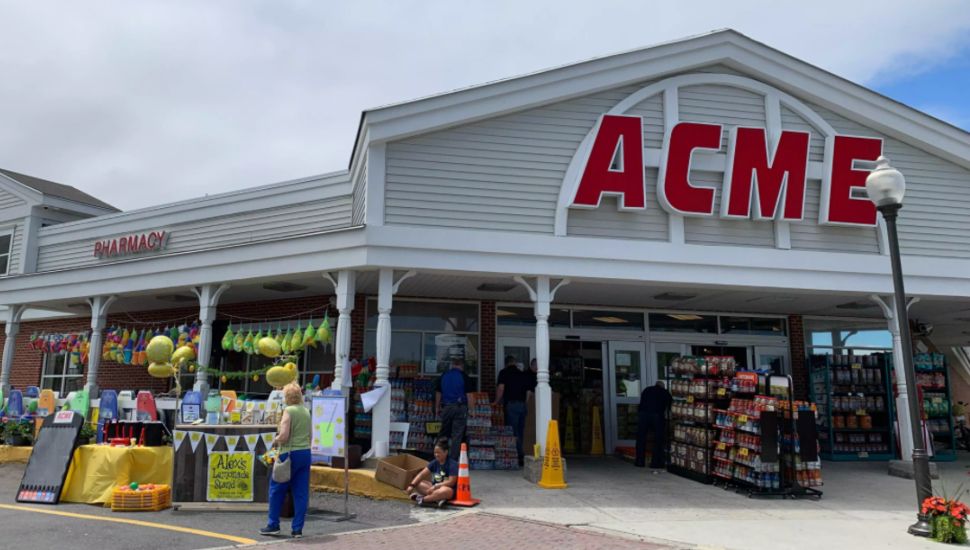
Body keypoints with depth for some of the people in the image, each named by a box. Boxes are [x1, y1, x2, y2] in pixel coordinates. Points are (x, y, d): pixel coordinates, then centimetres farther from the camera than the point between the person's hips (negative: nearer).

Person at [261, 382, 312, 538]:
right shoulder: (306, 411, 11)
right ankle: (297, 528, 9)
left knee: (277, 489, 10)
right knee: (301, 493, 7)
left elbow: (284, 436, -17)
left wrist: (275, 441, 1)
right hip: (306, 453, 7)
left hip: (290, 454, -6)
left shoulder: (288, 410, -10)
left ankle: (273, 525, 16)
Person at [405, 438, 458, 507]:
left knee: (446, 491, -42)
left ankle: (421, 499, -32)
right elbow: (421, 474, -3)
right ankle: (438, 499, -31)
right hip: (435, 487, 7)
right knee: (417, 484, -13)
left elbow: (451, 482, -19)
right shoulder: (434, 463, 3)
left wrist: (435, 486, -24)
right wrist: (411, 485, -16)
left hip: (449, 490, -6)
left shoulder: (453, 465, -14)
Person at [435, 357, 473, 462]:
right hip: (460, 407, -3)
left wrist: (437, 408, 21)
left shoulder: (443, 376, 7)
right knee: (457, 435, 1)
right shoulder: (464, 376, -4)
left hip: (446, 407, 3)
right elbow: (468, 394, -6)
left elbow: (438, 393, 12)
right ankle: (453, 460, 1)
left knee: (444, 433, 14)